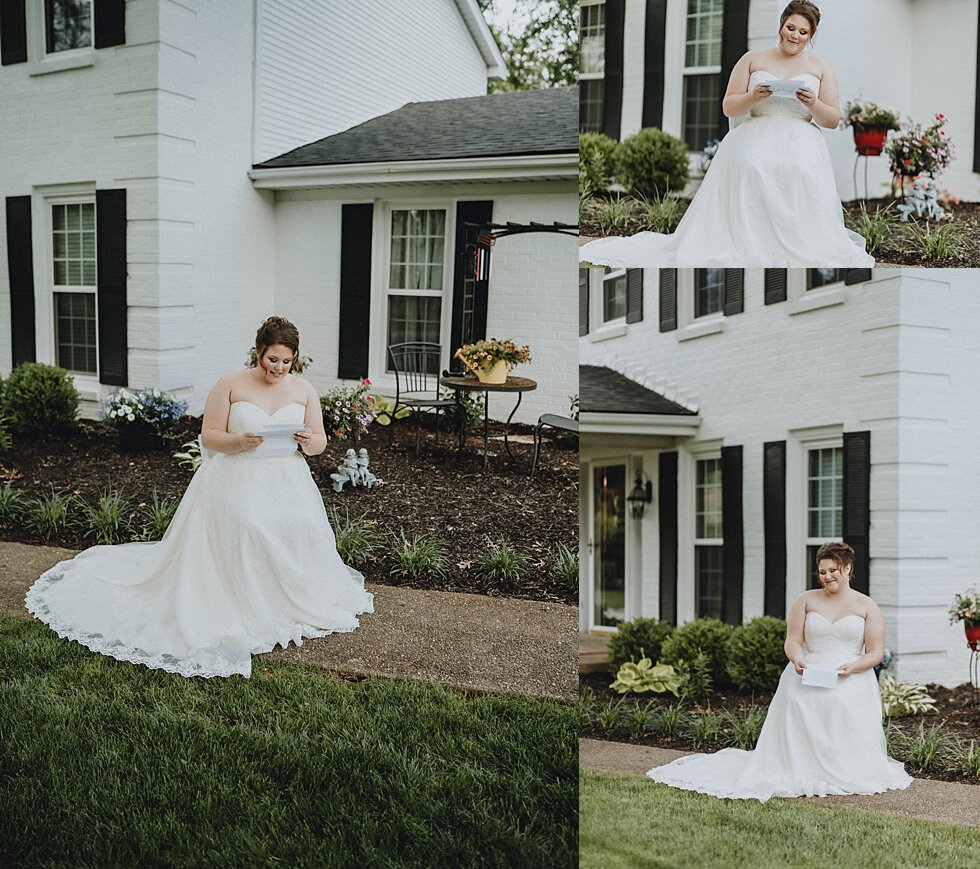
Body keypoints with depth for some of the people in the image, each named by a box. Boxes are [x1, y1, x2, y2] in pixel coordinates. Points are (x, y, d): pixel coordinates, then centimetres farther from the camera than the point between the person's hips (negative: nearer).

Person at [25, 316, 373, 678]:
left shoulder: (304, 390, 9)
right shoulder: (231, 385, 1)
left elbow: (320, 442, 9)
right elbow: (209, 436, 0)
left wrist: (308, 441, -14)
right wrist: (240, 441, -19)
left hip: (286, 484, 3)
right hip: (235, 482, -3)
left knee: (299, 528, -20)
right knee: (243, 527, -25)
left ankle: (299, 605, -2)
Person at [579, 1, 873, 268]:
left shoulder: (821, 67, 17)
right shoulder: (753, 59, 16)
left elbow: (833, 120, 12)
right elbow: (729, 107, 12)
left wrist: (813, 105, -8)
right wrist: (753, 97, -9)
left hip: (801, 146, 0)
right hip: (755, 142, 0)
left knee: (802, 173, -33)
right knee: (750, 169, -34)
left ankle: (801, 250, -25)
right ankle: (747, 248, -27)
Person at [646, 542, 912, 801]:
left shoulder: (867, 606, 11)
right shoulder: (807, 600, 15)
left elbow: (876, 652, 5)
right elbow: (792, 641, 9)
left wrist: (851, 667, -15)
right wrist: (797, 658, -15)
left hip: (851, 679, -1)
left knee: (843, 703, -34)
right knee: (796, 703, -30)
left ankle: (846, 775, -21)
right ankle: (800, 772, -23)